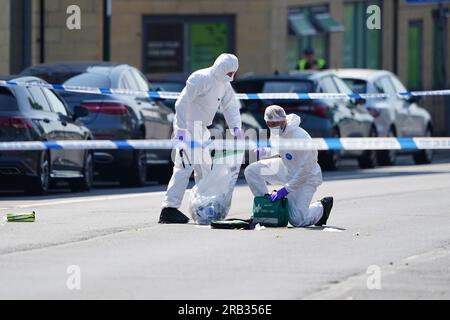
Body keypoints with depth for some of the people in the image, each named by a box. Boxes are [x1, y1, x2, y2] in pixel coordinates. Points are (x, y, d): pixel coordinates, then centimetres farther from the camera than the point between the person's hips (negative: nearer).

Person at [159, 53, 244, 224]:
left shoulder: (224, 85, 11)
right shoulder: (201, 79, -18)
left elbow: (230, 107, 15)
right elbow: (182, 103, -21)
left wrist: (236, 127, -4)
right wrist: (181, 130, -25)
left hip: (201, 128, 10)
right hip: (188, 126, -10)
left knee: (204, 167, 16)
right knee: (185, 165, -18)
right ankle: (169, 208, -24)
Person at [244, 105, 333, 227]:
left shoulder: (299, 138, -34)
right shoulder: (276, 131, -9)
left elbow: (304, 171, -30)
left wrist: (286, 189, -29)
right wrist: (262, 152, -7)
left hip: (306, 177, -8)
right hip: (286, 169, 8)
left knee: (297, 220, -15)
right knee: (251, 170, -8)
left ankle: (321, 208, 17)